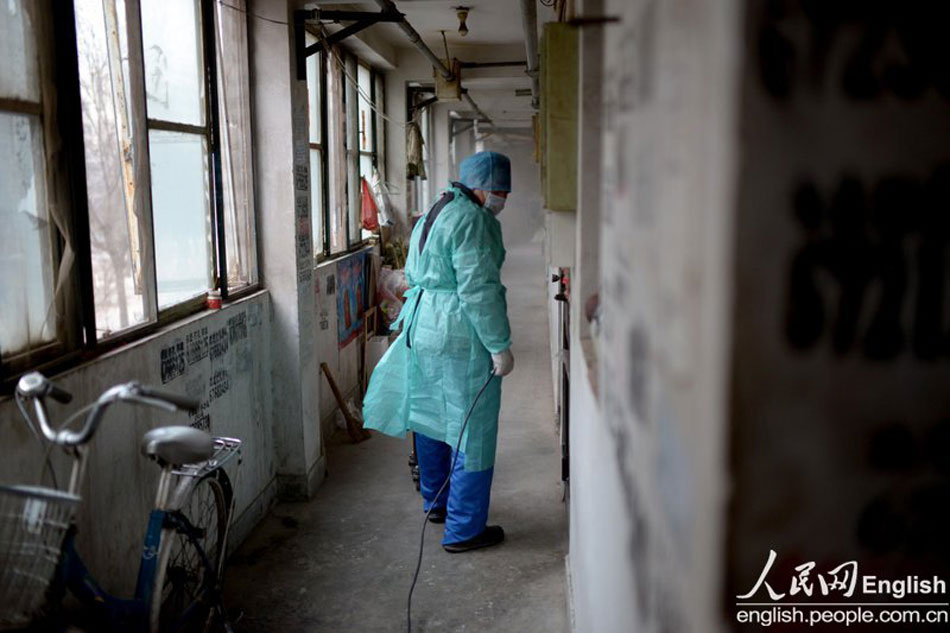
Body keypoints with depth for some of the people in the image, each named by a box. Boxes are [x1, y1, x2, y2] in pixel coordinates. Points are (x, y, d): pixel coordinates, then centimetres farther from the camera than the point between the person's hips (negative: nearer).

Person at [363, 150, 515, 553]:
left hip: (420, 327, 10)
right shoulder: (472, 220, -15)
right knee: (473, 431, -1)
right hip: (459, 337, -10)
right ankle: (463, 530, 8)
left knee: (431, 416, 21)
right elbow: (478, 289, -22)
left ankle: (435, 501, 38)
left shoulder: (432, 214, 16)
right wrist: (499, 346, -19)